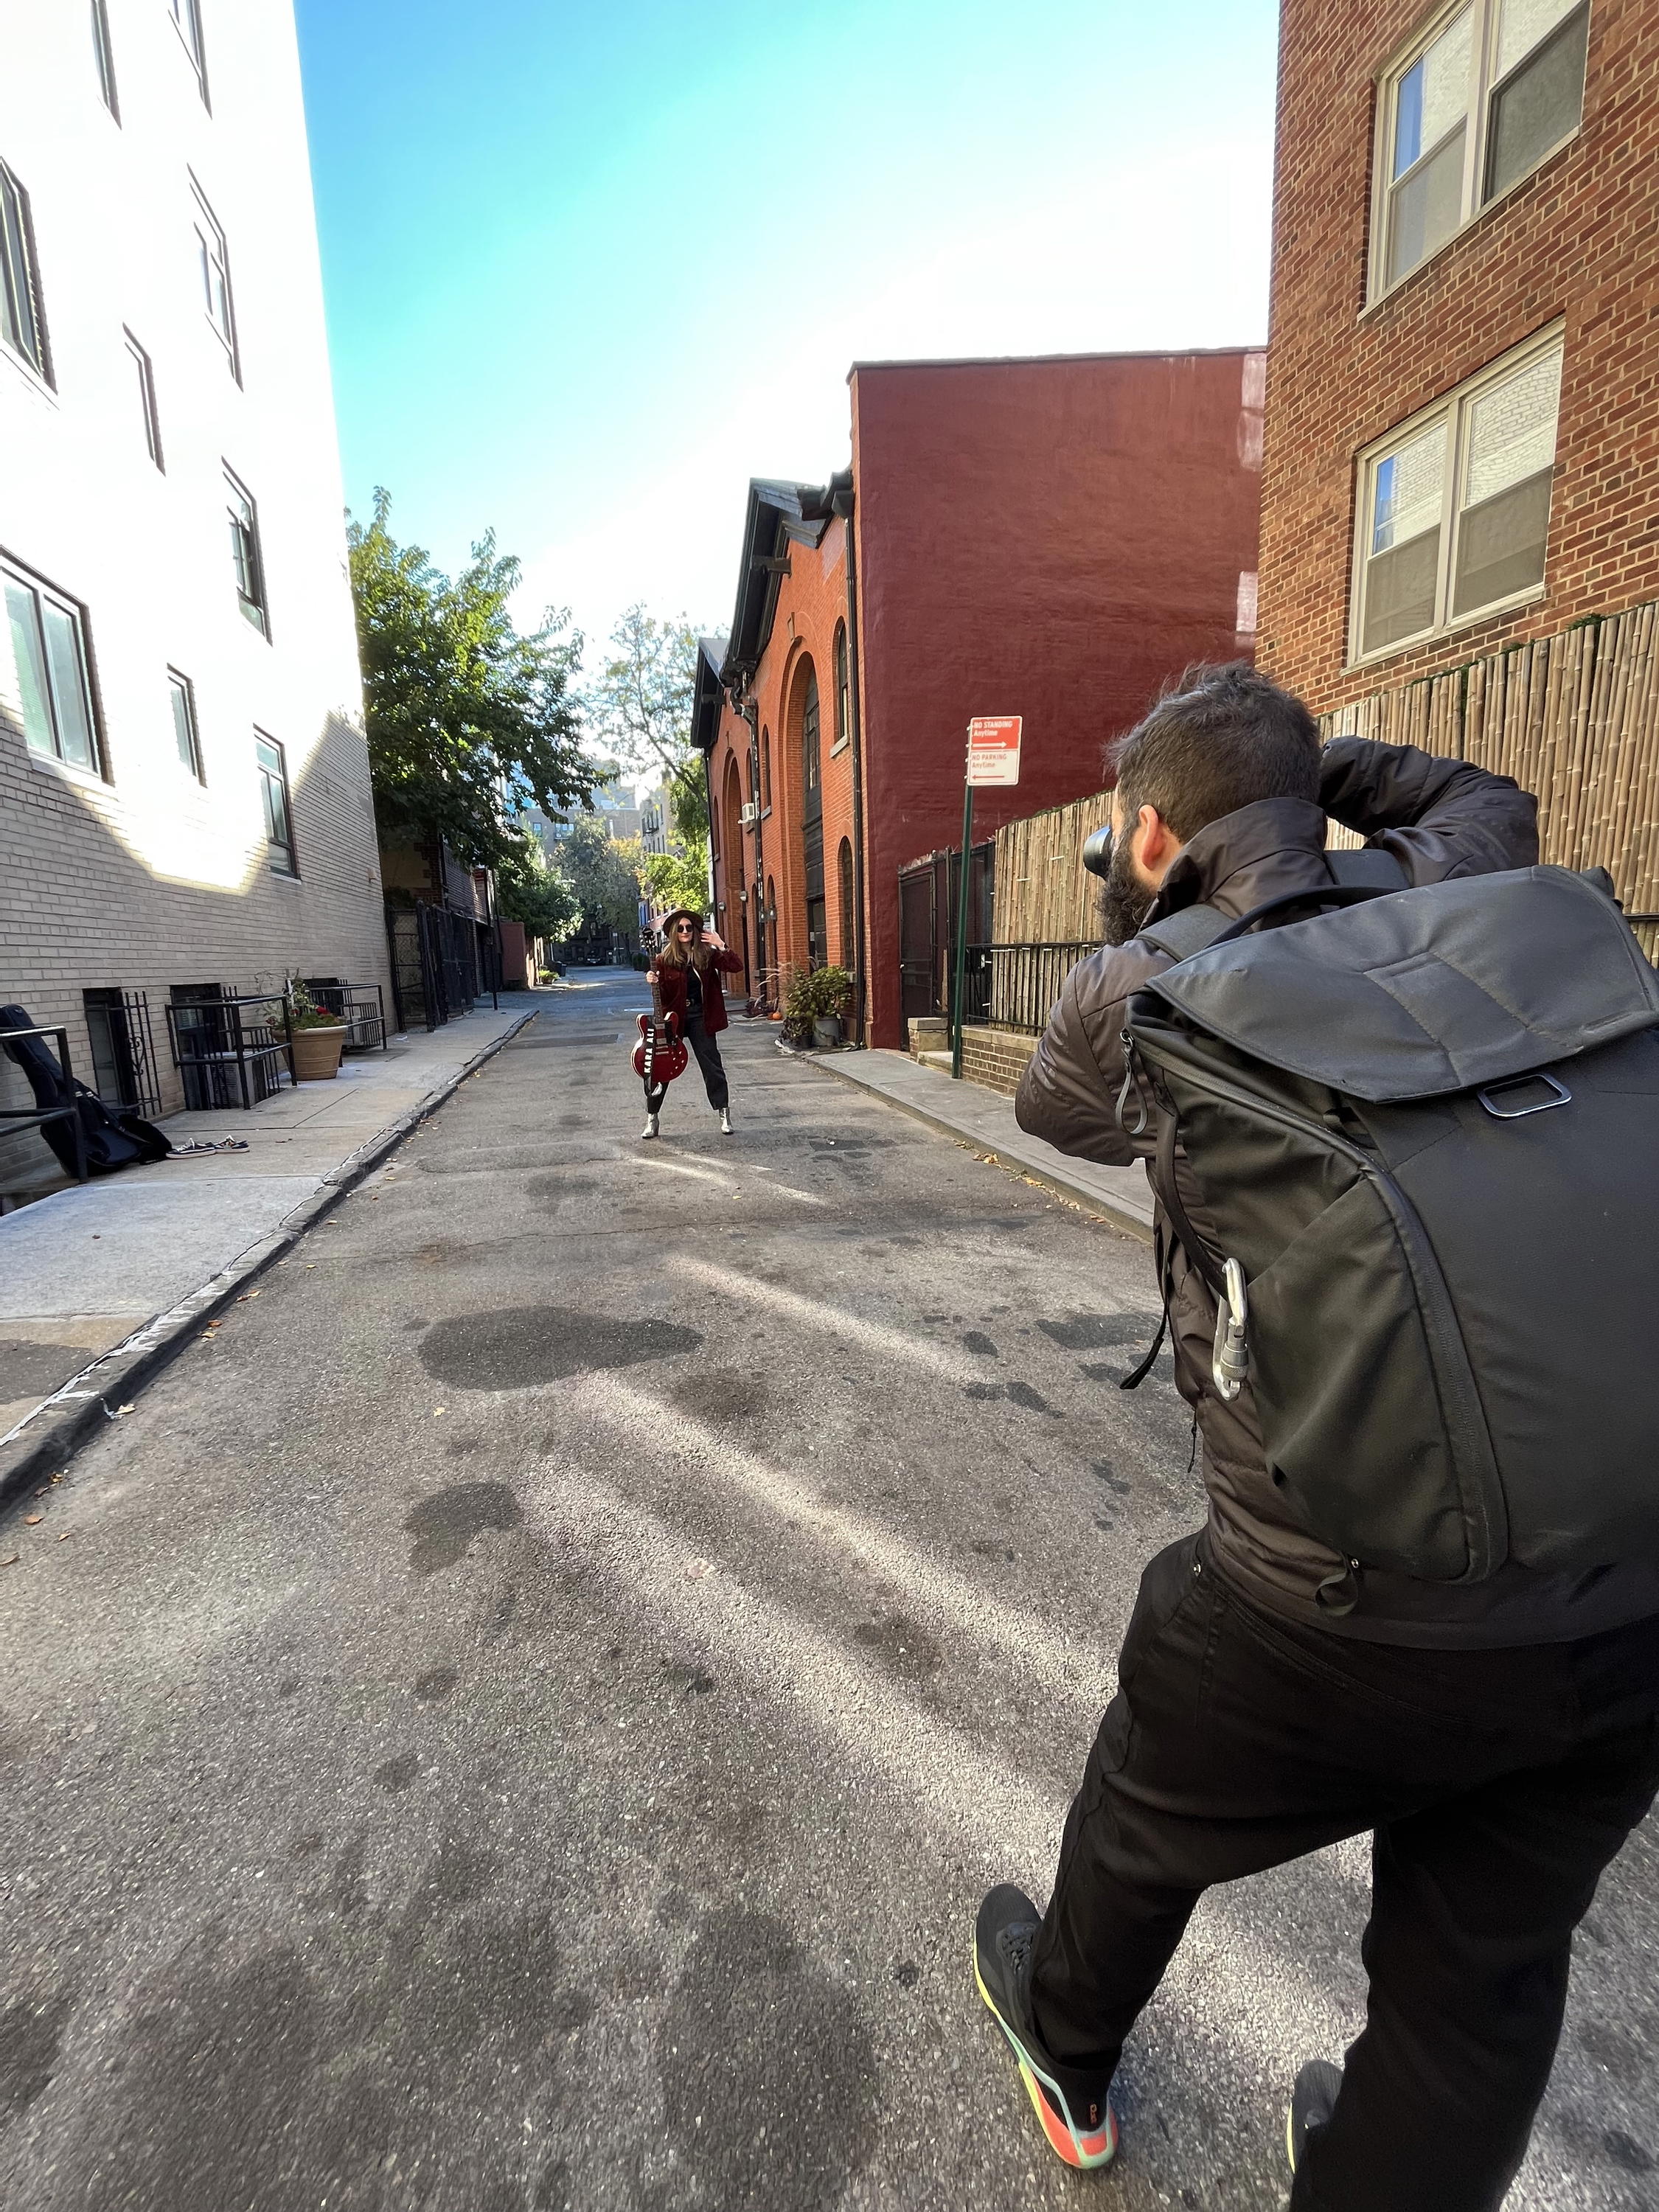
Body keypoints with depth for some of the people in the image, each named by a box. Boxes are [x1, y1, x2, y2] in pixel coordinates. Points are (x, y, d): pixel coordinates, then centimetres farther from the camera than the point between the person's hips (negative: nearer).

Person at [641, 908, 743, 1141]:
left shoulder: (707, 954, -1)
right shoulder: (665, 959, -3)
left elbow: (737, 967, -10)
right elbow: (662, 995, -1)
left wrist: (720, 945, -17)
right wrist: (654, 983, -21)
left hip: (700, 1018, 0)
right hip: (672, 1017, 0)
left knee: (712, 1067, 4)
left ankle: (724, 1115, 16)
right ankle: (652, 1118, 13)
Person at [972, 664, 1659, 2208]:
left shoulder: (1138, 983, -8)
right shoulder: (1441, 900, 4)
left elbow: (1059, 1113, 14)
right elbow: (1486, 796, 30)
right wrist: (1304, 759, 28)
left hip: (1345, 1605, -3)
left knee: (1146, 1818, 28)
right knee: (1482, 1972, 27)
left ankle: (1070, 2056, 57)